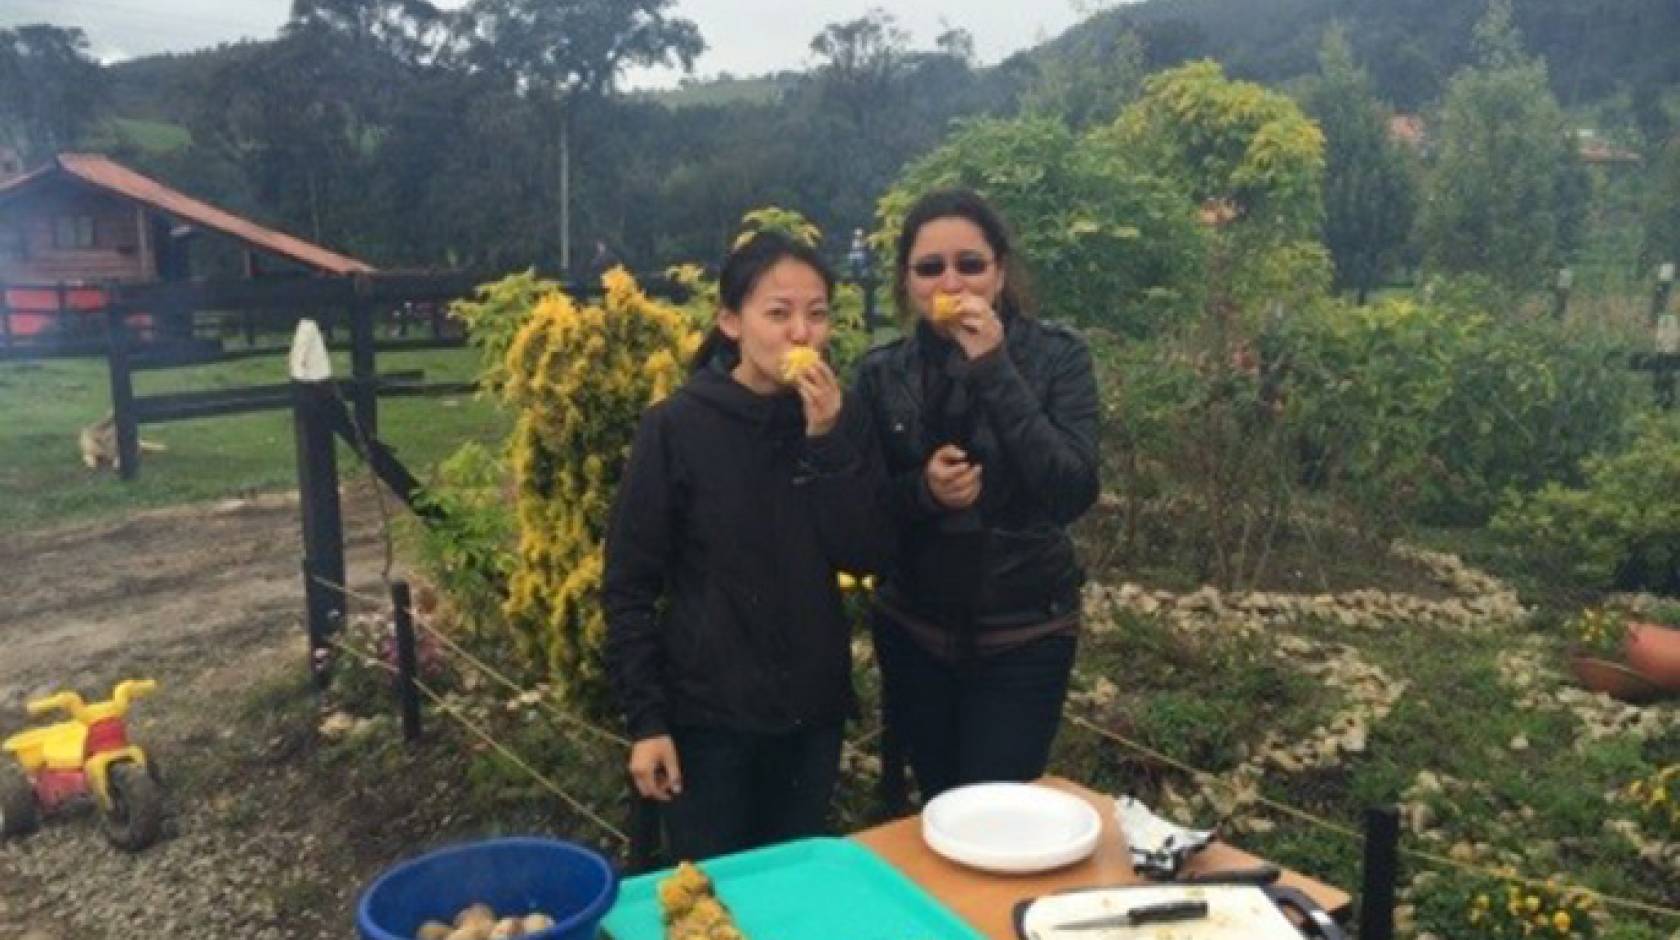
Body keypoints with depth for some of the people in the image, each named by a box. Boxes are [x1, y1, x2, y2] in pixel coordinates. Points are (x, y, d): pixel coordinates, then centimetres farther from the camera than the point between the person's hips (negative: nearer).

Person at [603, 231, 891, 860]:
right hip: (706, 711, -3)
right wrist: (645, 719, -11)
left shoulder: (840, 419, 0)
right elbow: (629, 585, -8)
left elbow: (867, 556, -7)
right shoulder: (679, 426, -12)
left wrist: (830, 439, -18)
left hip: (812, 708, 4)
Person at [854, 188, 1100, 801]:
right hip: (912, 632, 3)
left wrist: (994, 368, -25)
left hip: (1025, 635, -2)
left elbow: (1074, 492, -21)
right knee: (939, 811, 15)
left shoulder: (1056, 356, -9)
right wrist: (922, 490, -20)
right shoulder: (881, 373, -3)